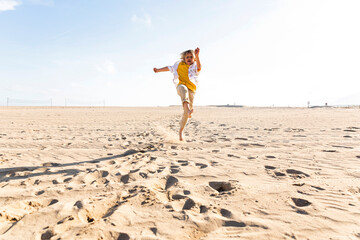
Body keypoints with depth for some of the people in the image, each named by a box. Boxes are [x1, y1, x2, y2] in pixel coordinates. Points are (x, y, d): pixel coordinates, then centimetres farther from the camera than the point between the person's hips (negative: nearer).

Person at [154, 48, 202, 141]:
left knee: (185, 113, -1)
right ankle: (188, 109, -67)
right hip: (181, 85, 0)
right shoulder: (179, 64, 21)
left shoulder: (195, 66, 12)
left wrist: (197, 56, -28)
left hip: (191, 89, 1)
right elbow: (169, 68, 35)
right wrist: (158, 70, 39)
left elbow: (199, 67, -13)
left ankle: (180, 131, 19)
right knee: (183, 89, -42)